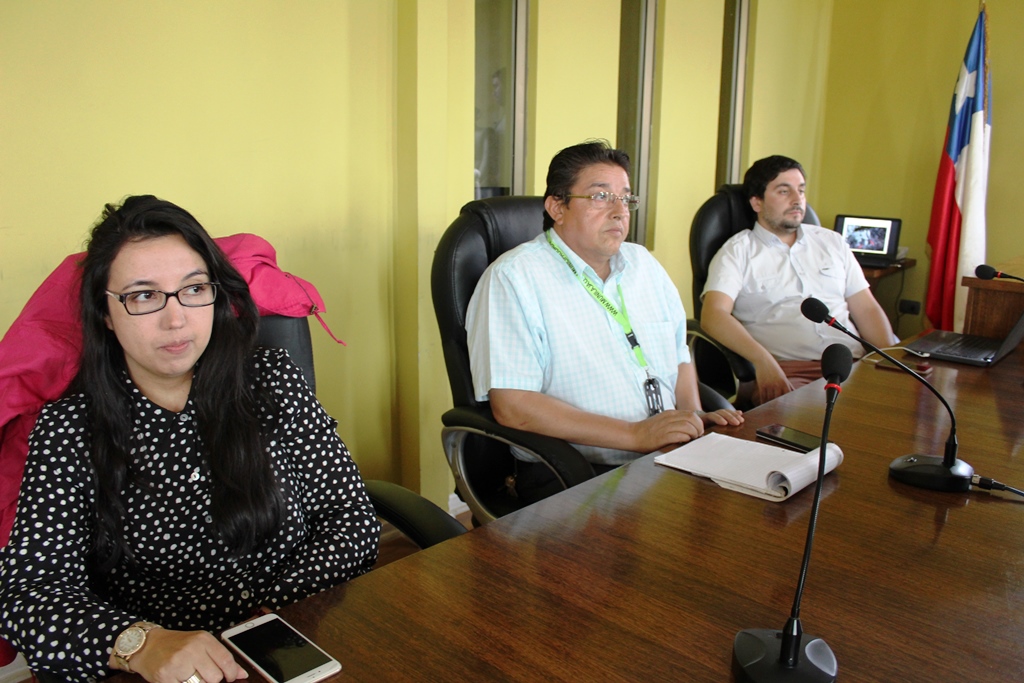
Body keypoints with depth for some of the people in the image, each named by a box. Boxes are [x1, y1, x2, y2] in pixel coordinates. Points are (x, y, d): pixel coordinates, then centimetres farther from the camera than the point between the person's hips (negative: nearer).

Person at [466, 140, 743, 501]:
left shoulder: (643, 263, 17)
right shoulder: (513, 278, -9)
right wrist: (635, 434, -19)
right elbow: (512, 406, -18)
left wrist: (694, 416, 4)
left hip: (670, 460, 7)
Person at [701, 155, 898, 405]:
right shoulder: (737, 250, 7)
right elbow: (713, 316, -9)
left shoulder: (832, 242, 23)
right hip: (785, 371, -5)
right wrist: (763, 360, -25)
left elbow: (867, 310, 20)